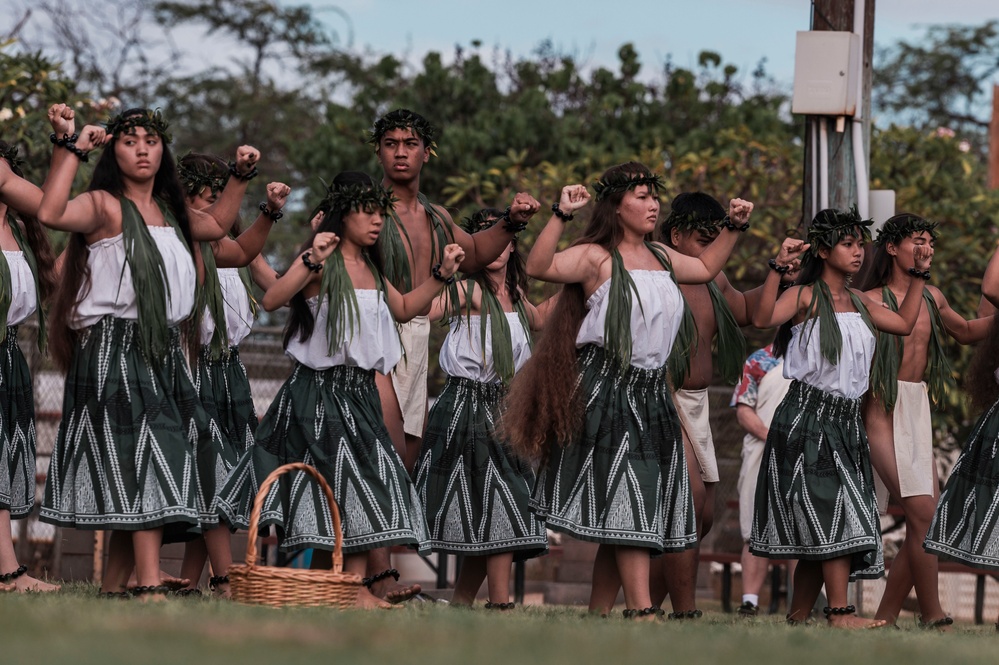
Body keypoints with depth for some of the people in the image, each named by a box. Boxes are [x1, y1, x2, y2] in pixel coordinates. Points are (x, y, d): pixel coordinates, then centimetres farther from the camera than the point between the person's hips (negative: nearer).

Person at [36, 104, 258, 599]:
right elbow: (50, 214, -26)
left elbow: (215, 224, 38)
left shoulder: (168, 211, 18)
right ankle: (150, 589, -24)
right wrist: (69, 147, -25)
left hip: (163, 352, 8)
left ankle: (112, 588, 11)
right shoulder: (104, 205, -6)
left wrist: (241, 177, 29)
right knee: (144, 465, -18)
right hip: (114, 350, -8)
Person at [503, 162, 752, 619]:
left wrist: (734, 228, 26)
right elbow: (538, 267, -22)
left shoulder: (660, 257, 16)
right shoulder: (596, 257, -7)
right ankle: (642, 611, -18)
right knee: (628, 500, -13)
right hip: (608, 388, -8)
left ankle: (597, 613, 12)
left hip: (651, 391, 8)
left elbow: (706, 268, 35)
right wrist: (561, 215, -29)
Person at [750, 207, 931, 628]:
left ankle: (798, 616, 11)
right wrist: (779, 267, -29)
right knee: (832, 513, -15)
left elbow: (904, 324, 25)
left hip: (846, 420, 7)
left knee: (819, 533, 5)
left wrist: (919, 274, 22)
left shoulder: (858, 302, 16)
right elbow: (763, 319, -23)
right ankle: (839, 613, -16)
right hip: (808, 415, -7)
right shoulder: (806, 296, -6)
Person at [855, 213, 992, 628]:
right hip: (885, 409, -7)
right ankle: (934, 619, -14)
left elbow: (966, 331, 26)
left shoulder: (932, 298, 14)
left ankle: (885, 619, 8)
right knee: (922, 514, -16)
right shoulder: (871, 300, -5)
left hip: (919, 408, 7)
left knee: (926, 523, 1)